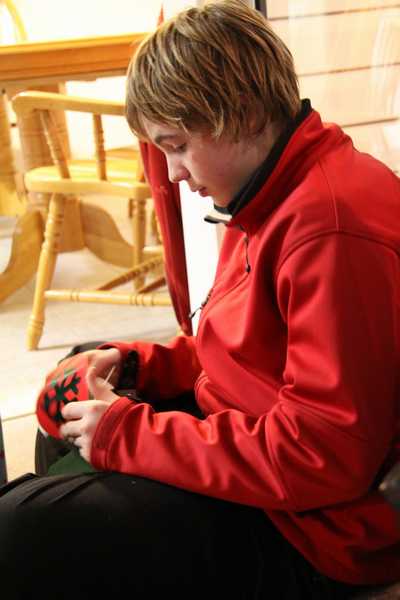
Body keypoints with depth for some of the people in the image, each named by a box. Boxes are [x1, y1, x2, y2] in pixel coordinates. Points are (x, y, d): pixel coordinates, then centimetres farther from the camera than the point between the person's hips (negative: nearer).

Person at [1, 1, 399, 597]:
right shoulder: (278, 202, 7)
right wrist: (136, 363, 2)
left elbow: (321, 458, -29)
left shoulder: (334, 229, -28)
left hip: (303, 536, -11)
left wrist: (128, 433, -22)